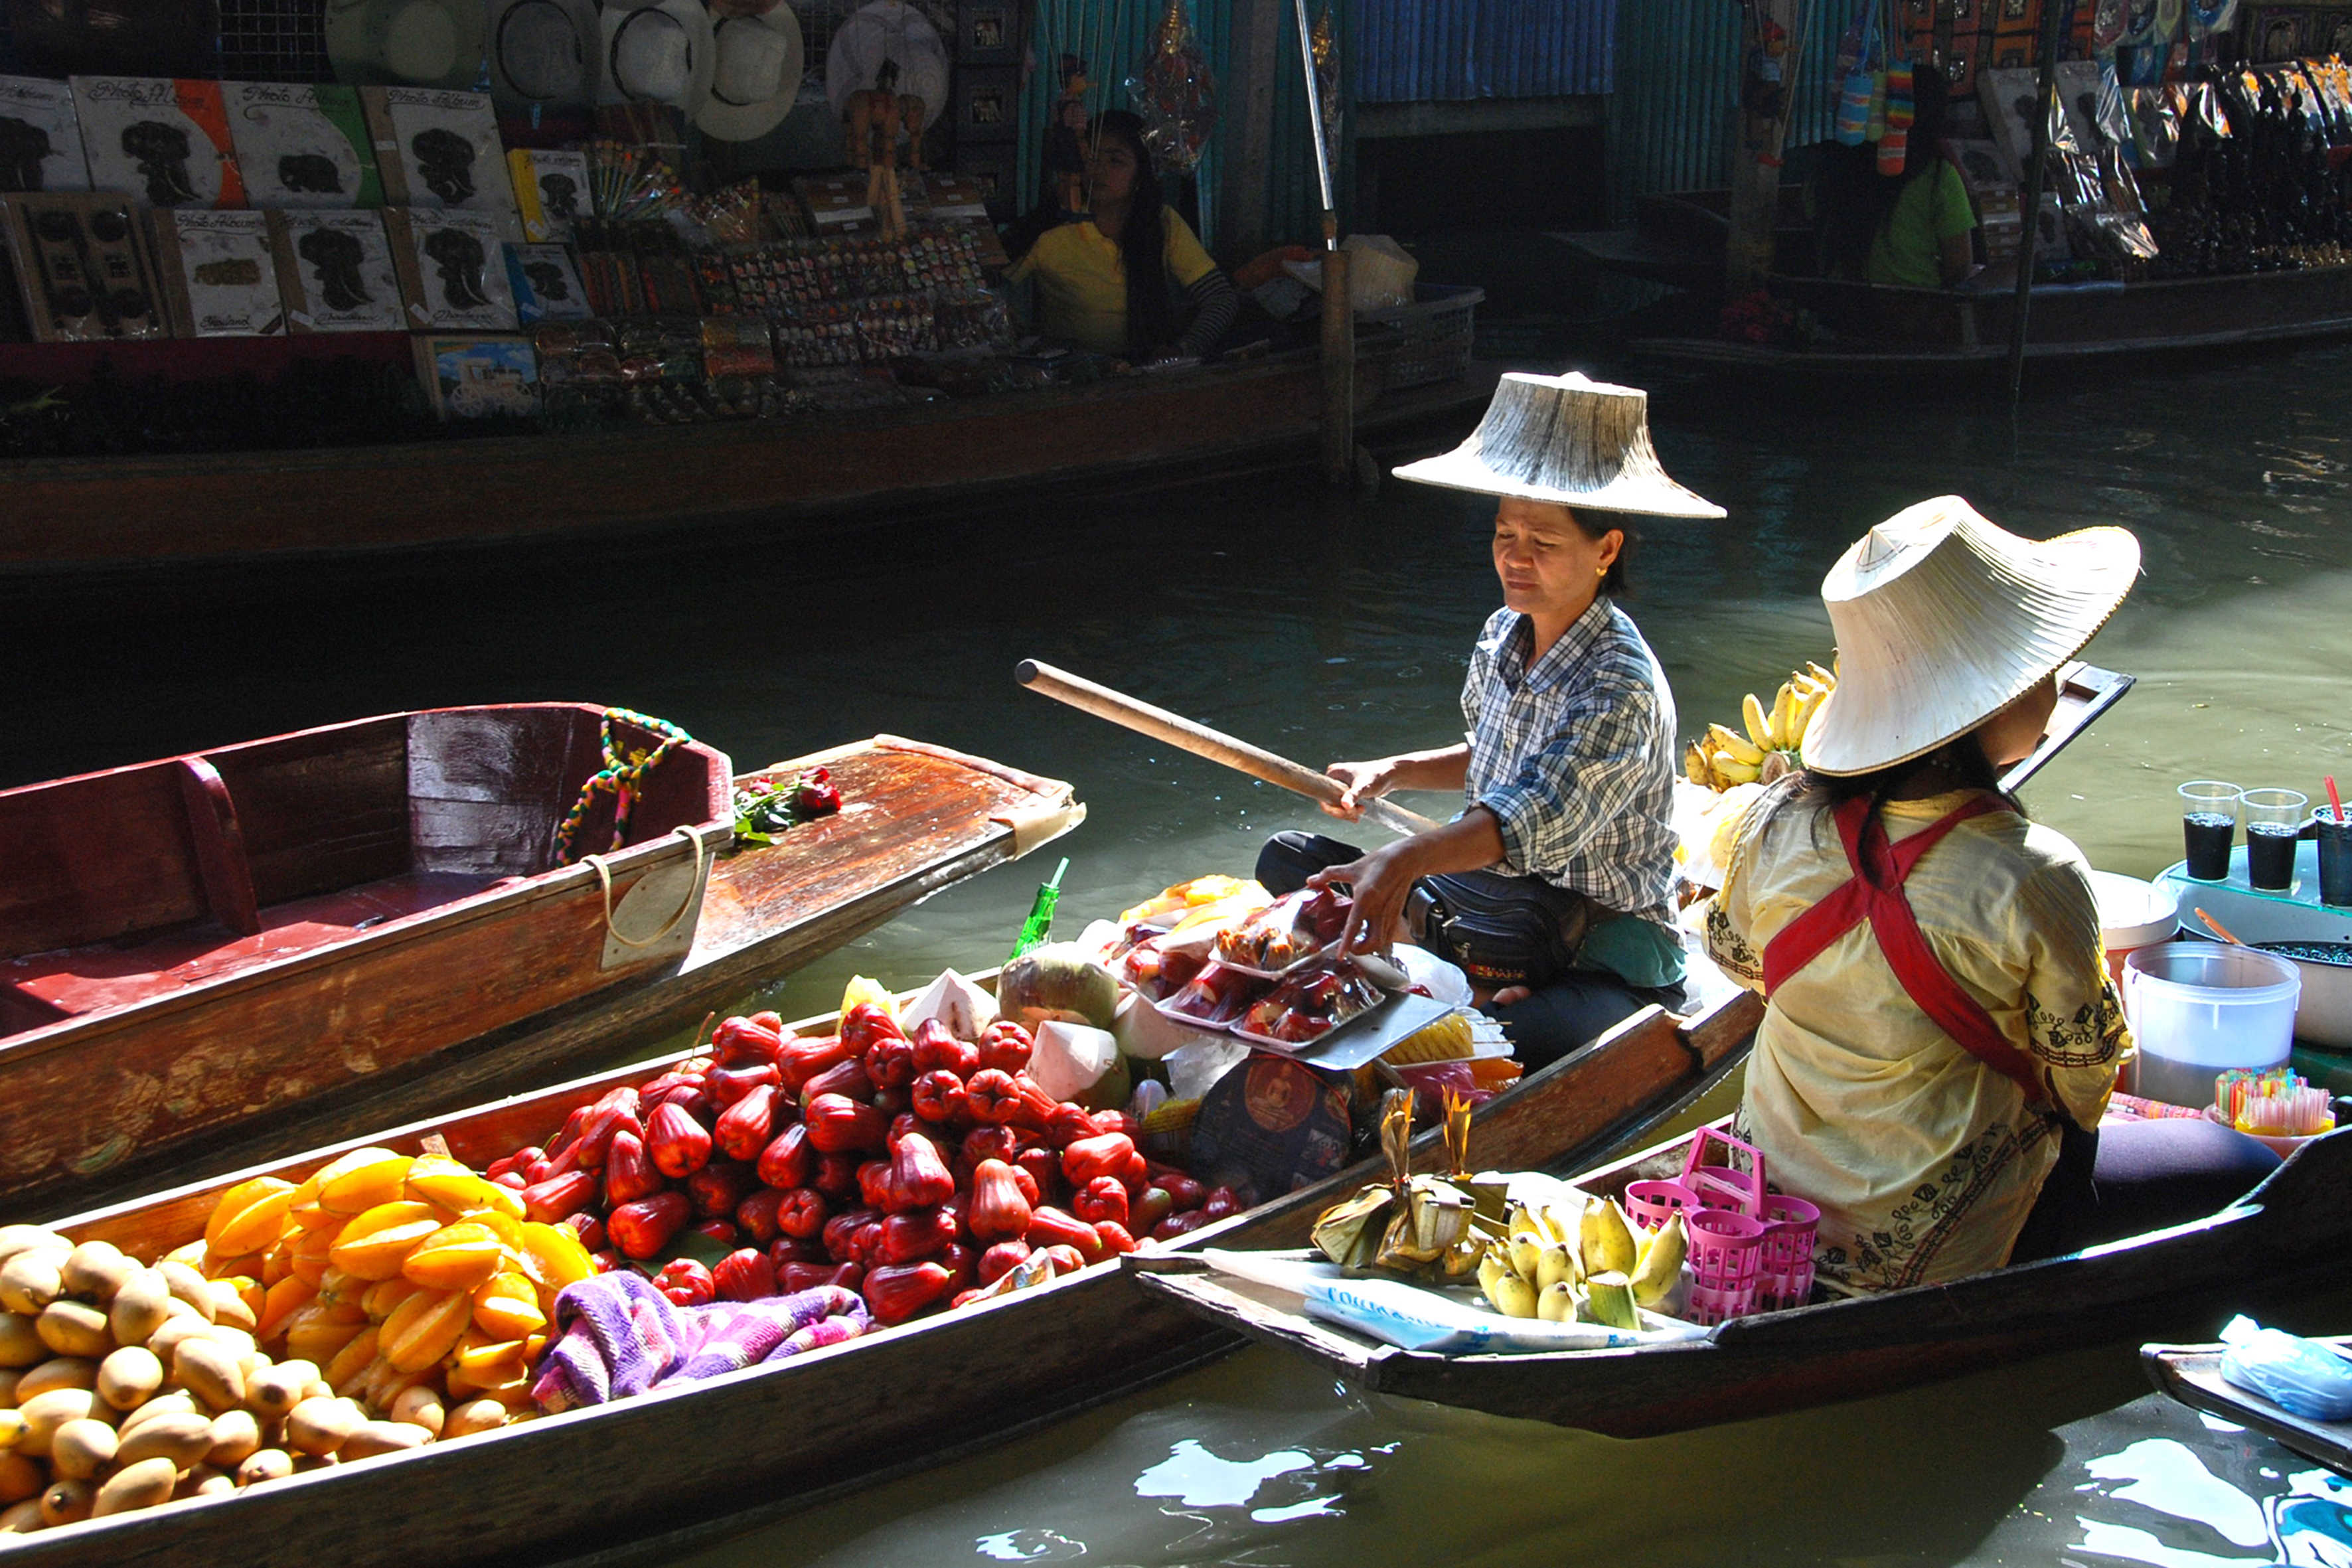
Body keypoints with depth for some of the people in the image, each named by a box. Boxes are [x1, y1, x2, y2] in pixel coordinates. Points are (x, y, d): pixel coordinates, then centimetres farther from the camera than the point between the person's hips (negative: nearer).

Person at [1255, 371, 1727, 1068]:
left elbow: (1543, 815, -39)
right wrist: (1390, 773, 7)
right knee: (1288, 860, 2)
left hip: (1600, 957, -8)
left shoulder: (1623, 688, -23)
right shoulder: (1504, 633, 3)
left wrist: (1408, 859, -56)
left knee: (1535, 1040, -42)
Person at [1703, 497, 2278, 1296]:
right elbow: (2085, 1074, -11)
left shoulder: (1778, 824, -13)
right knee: (2247, 1165, 12)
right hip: (1935, 1251, -6)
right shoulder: (2033, 879, -26)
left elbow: (1733, 955, 8)